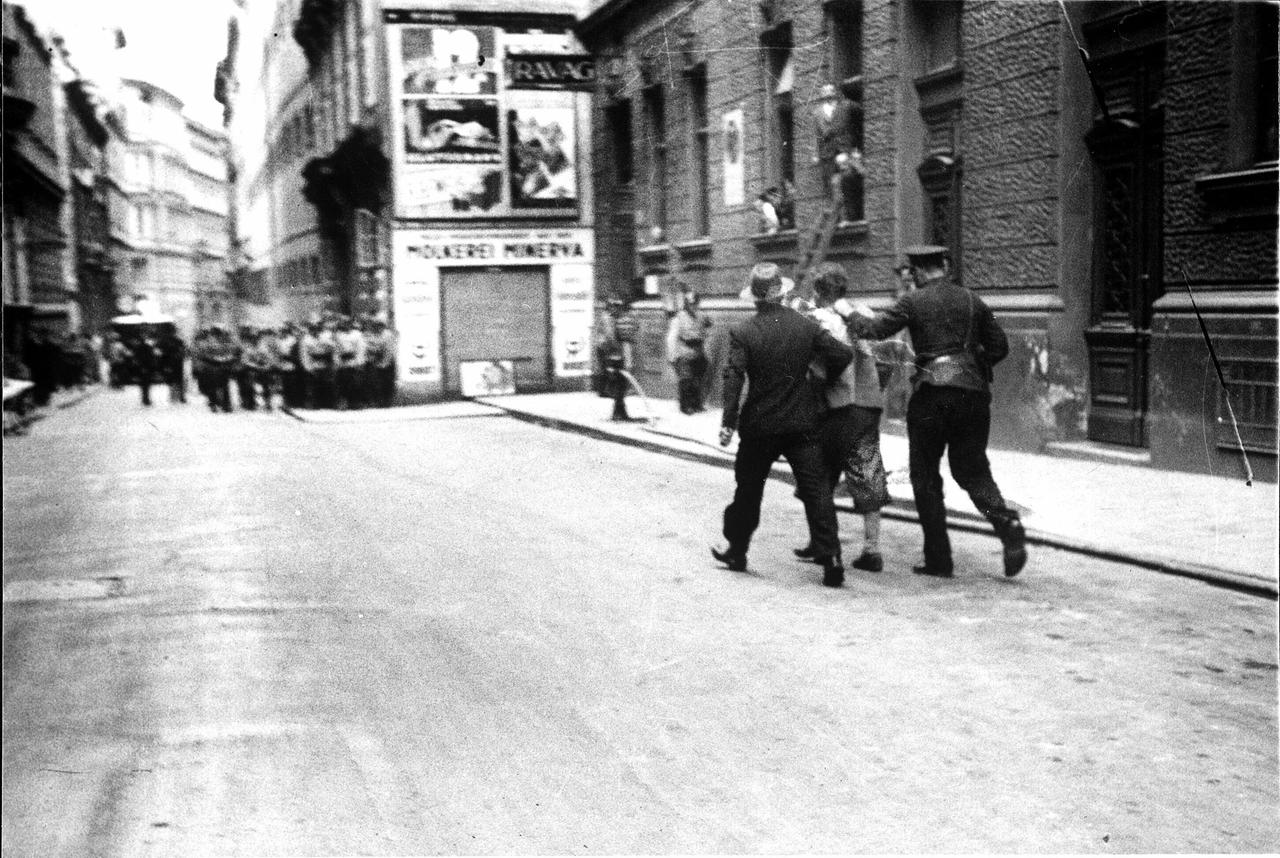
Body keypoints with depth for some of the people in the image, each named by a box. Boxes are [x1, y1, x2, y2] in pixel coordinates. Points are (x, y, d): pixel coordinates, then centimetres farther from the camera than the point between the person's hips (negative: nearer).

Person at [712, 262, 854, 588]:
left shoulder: (743, 332, -8)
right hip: (802, 424, 1)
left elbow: (733, 378, -16)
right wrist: (824, 379, 14)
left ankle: (736, 550, 30)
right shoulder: (806, 326, -2)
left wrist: (728, 422, -15)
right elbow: (843, 354, -4)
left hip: (759, 426, -1)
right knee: (816, 490, 0)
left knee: (748, 488, 16)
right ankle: (831, 561, -7)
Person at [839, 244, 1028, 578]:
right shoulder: (972, 301, 11)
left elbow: (875, 329, -3)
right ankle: (1007, 523, -13)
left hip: (932, 392, -4)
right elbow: (999, 346, 12)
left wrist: (849, 312, 15)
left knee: (925, 477, 8)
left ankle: (938, 559, 9)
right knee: (973, 470, 14)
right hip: (973, 392, 4)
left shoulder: (914, 302, -2)